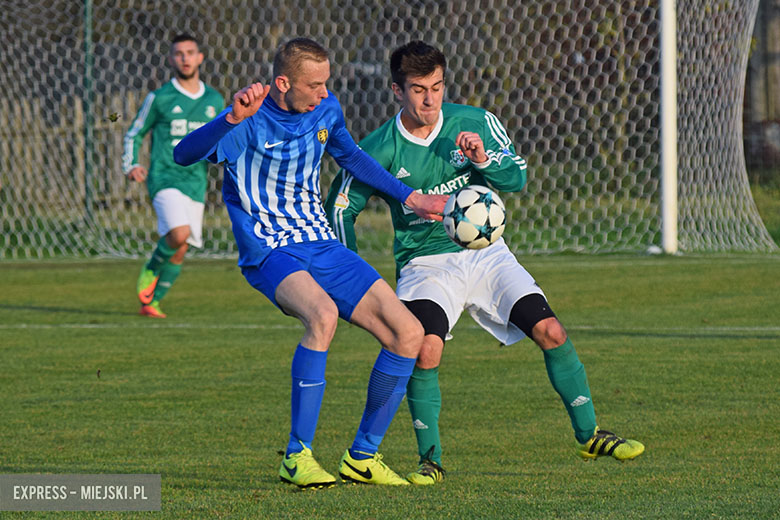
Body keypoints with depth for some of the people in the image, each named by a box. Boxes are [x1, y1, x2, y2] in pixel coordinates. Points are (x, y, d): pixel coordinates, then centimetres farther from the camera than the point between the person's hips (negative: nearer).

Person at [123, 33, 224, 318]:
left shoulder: (215, 101, 12)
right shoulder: (159, 98, 2)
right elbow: (133, 134, 11)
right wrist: (131, 166, -6)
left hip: (196, 183, 4)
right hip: (165, 177, -4)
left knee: (180, 252, 2)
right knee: (179, 234, -25)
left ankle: (151, 302, 16)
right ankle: (150, 270, 3)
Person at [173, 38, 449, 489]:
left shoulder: (326, 108, 5)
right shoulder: (250, 122, -15)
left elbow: (351, 156, 26)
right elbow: (185, 155, -32)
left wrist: (410, 198, 28)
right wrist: (231, 119, -48)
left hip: (323, 246, 7)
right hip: (270, 251, -7)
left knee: (407, 333, -5)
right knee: (323, 314, -37)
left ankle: (362, 456, 9)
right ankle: (297, 456, -27)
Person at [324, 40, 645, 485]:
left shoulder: (476, 123, -2)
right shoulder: (379, 151, -7)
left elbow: (518, 178, -3)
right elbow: (341, 208, 3)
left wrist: (484, 160, -24)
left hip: (485, 252, 2)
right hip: (425, 262, -2)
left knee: (550, 331, -9)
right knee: (425, 349, -28)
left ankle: (588, 435, 9)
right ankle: (431, 460, -10)